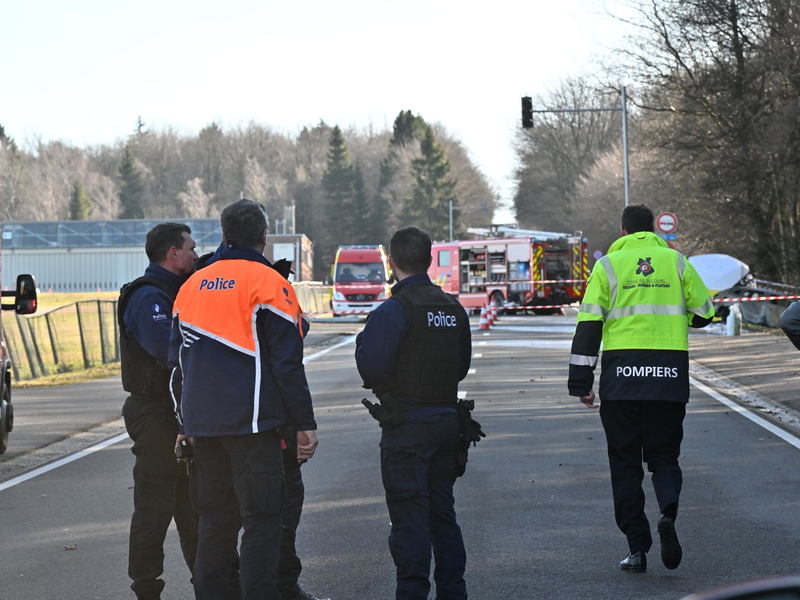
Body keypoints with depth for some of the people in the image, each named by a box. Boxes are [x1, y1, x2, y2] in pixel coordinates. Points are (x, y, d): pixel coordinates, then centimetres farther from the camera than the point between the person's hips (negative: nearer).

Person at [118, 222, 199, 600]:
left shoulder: (172, 292, 17)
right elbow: (170, 352, -29)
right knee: (154, 509, -5)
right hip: (156, 416, -10)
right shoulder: (148, 297, -16)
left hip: (178, 414, 10)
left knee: (193, 503, 17)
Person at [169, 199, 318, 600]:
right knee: (261, 518, -3)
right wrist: (305, 424, -4)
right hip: (251, 423, -6)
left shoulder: (192, 285, 13)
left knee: (214, 518, 12)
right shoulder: (267, 283, -6)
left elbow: (177, 362, 17)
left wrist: (185, 422, 23)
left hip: (202, 425, 6)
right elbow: (287, 363, -9)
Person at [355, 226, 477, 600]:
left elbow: (371, 368, -18)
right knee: (442, 513, 15)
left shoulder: (394, 310, -14)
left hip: (407, 427, -7)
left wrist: (362, 341, 1)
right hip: (447, 421, 7)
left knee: (409, 517, -4)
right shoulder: (453, 309, 9)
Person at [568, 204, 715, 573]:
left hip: (621, 373, -1)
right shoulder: (676, 261, 8)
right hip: (670, 372, 1)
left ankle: (637, 549, 3)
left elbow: (589, 323, -2)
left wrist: (581, 382, 0)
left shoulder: (608, 265, 4)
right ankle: (668, 512, -20)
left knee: (625, 462, 7)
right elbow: (703, 313, 11)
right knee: (664, 455, 11)